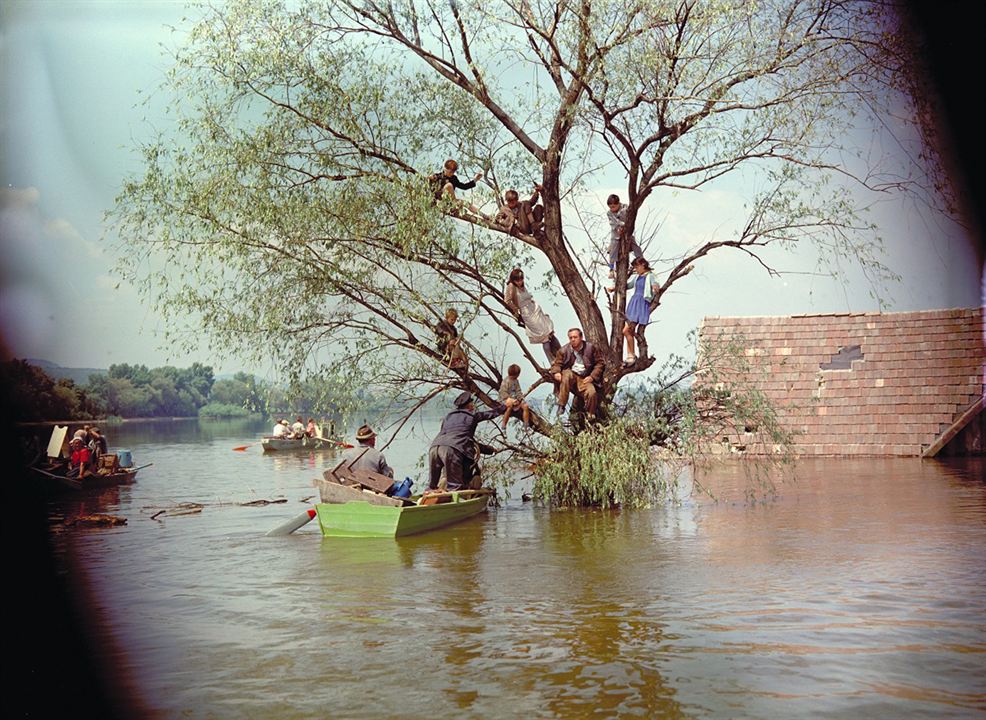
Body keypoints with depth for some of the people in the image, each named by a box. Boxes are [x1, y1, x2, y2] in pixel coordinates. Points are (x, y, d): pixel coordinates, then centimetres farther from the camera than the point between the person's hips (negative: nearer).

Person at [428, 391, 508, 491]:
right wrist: (505, 405, 45)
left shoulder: (448, 416, 30)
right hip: (451, 449, -6)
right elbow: (492, 413, 28)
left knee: (432, 484, 13)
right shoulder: (472, 416, 16)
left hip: (434, 446, 6)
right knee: (455, 486, -6)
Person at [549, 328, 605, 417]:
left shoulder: (590, 348, 2)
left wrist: (592, 376, -9)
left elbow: (600, 363, 4)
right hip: (571, 376, 0)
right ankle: (561, 406, -31)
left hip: (584, 379, 0)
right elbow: (556, 364, 7)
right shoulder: (564, 351, 2)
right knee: (567, 374, -36)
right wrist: (556, 372, -18)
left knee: (592, 393, -28)